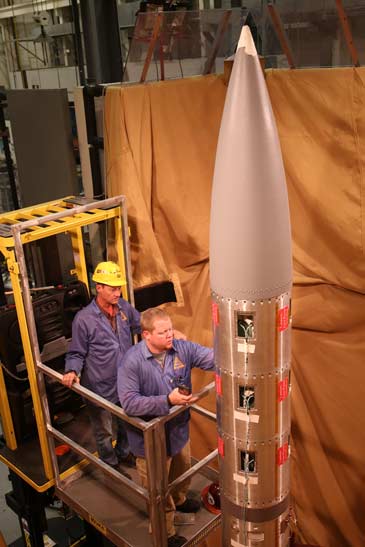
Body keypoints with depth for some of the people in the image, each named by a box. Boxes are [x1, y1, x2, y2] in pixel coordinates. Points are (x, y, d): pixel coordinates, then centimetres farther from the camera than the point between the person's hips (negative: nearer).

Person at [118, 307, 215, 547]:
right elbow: (129, 402, -32)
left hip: (179, 429, 5)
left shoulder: (183, 348, -14)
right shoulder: (132, 361, -28)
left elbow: (214, 358, -18)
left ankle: (180, 500, 66)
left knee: (182, 471, 33)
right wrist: (168, 400, -37)